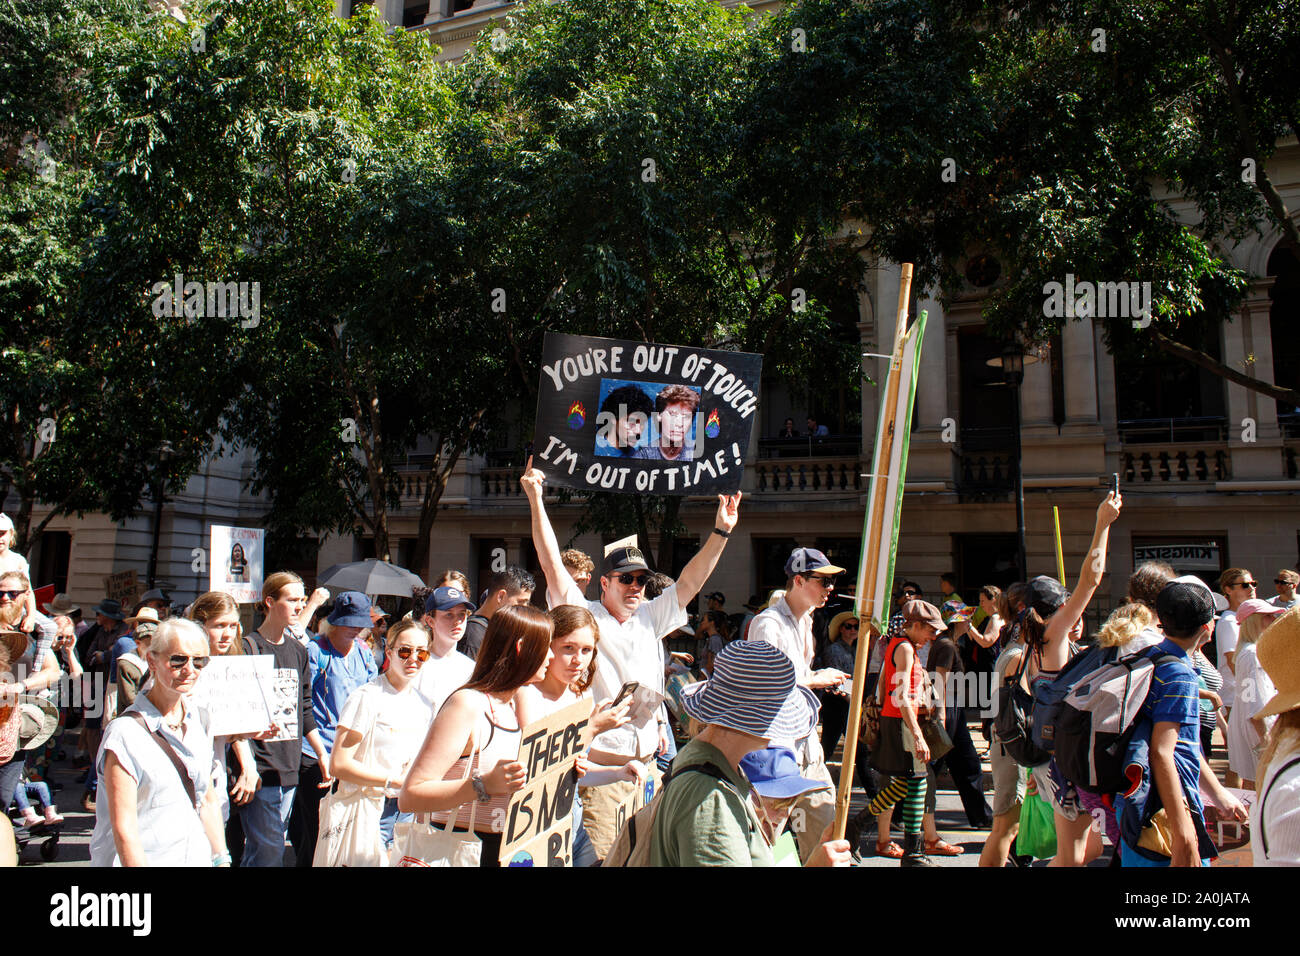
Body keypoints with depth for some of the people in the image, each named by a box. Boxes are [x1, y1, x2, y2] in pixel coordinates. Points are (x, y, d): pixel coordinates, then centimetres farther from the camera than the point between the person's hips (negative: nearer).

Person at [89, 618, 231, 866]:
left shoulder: (199, 722, 5)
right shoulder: (126, 733, -14)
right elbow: (123, 828, -17)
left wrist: (221, 860, 10)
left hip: (196, 857, 5)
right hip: (144, 859, -5)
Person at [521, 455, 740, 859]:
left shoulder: (650, 618, 13)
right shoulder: (583, 616, -2)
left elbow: (689, 582, 12)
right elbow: (552, 564, -10)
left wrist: (721, 532, 6)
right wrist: (535, 501, -15)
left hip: (646, 763, 6)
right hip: (598, 765, -5)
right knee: (598, 857, -8)